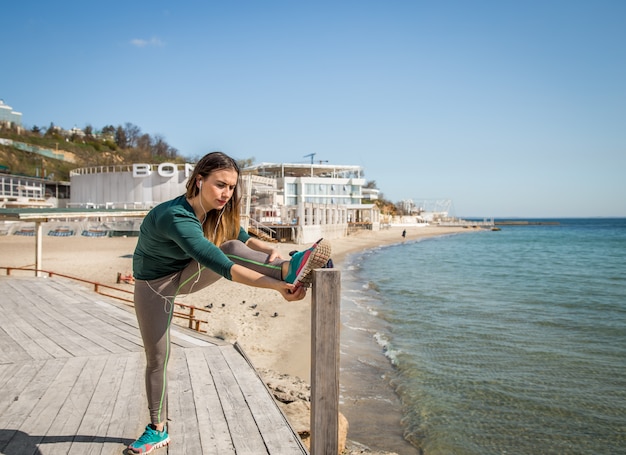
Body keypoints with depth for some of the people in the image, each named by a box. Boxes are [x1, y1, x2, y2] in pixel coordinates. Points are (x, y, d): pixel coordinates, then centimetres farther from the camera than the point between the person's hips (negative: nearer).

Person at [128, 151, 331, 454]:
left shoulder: (218, 211, -16)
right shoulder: (176, 217, -39)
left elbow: (243, 240, 1)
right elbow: (222, 266, -48)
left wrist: (270, 251, -20)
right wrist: (276, 286, -53)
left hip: (186, 275, 4)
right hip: (153, 285, -4)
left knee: (232, 247, -24)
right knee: (156, 357, 3)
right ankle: (158, 429, 22)